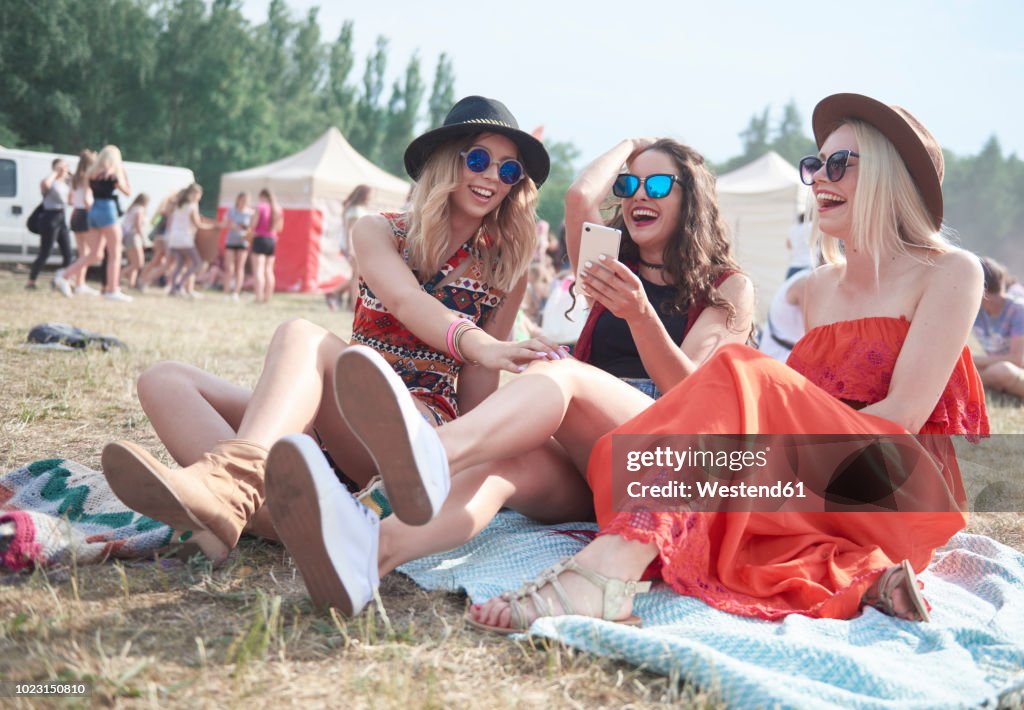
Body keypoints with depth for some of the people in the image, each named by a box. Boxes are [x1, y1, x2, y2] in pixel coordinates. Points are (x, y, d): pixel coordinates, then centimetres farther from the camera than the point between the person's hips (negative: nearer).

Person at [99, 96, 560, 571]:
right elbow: (405, 301, -11)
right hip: (333, 428, 3)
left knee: (301, 336, -31)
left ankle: (230, 480, -61)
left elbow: (477, 392, 12)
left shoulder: (506, 269, 11)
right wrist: (478, 344, -29)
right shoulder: (379, 232, 12)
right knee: (164, 380, -16)